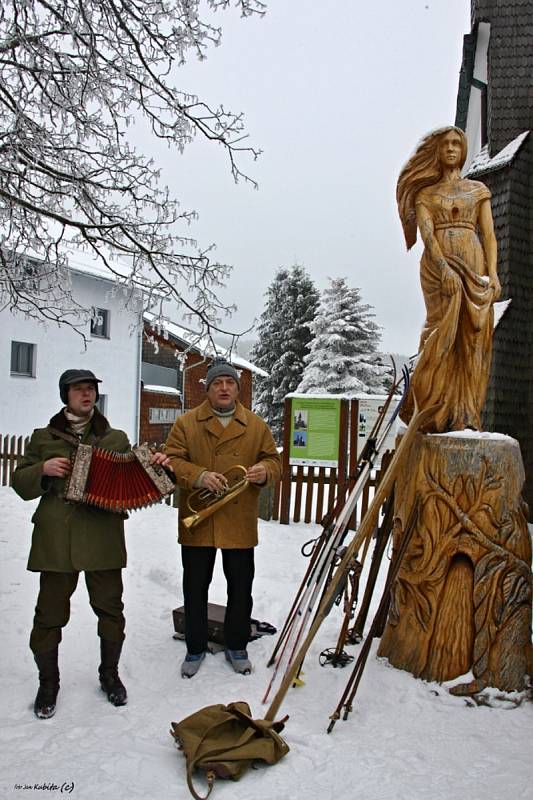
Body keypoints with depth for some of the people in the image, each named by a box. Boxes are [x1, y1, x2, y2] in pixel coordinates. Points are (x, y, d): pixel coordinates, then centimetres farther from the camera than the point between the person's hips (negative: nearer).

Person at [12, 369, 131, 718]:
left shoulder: (116, 438, 10)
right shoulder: (44, 438, 9)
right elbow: (22, 483, 9)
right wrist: (43, 469, -11)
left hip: (103, 540, 1)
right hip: (56, 540, 0)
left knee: (110, 608, 8)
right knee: (50, 613, 6)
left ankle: (110, 673, 30)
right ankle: (48, 682, 28)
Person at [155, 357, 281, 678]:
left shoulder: (256, 425, 5)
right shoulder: (186, 423, 1)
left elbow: (274, 459, 9)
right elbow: (172, 460, -5)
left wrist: (265, 471, -15)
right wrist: (198, 476, -22)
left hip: (240, 524, 1)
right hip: (198, 522, -1)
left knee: (241, 588, 12)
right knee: (195, 587, 11)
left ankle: (236, 646, 32)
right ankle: (196, 648, 30)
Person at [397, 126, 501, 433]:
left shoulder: (478, 189, 19)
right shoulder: (425, 193, 14)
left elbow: (488, 234, 9)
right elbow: (426, 233, -2)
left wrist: (492, 272, -6)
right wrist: (444, 268, -19)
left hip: (473, 263, 2)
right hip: (438, 264, -2)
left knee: (473, 335, -6)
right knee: (445, 329, -16)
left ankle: (466, 414, -4)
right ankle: (434, 413, -13)